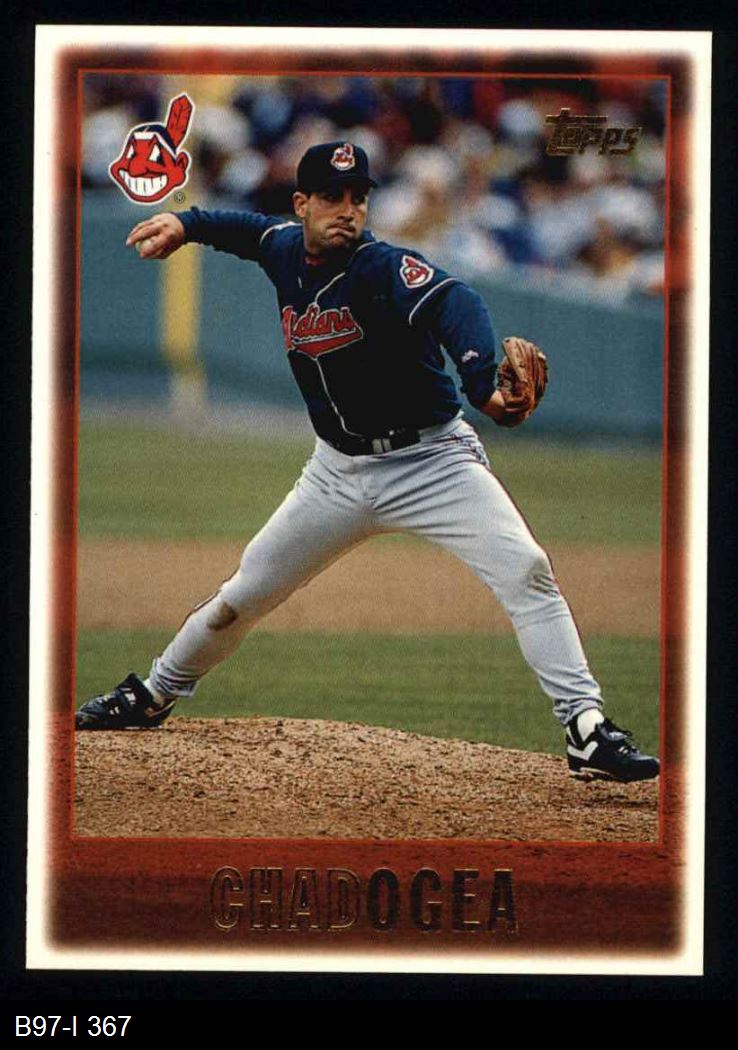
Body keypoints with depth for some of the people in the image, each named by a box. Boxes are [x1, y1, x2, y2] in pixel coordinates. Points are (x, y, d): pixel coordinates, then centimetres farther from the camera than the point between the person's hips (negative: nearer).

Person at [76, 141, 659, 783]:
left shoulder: (384, 268, -19)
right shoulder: (286, 249, 0)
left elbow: (454, 305, -41)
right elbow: (249, 228, 26)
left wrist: (483, 383, -61)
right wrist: (185, 224, 6)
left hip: (433, 458, -5)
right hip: (340, 472, 5)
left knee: (525, 570, -23)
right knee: (245, 592, 12)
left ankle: (588, 730, -23)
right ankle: (154, 695, 34)